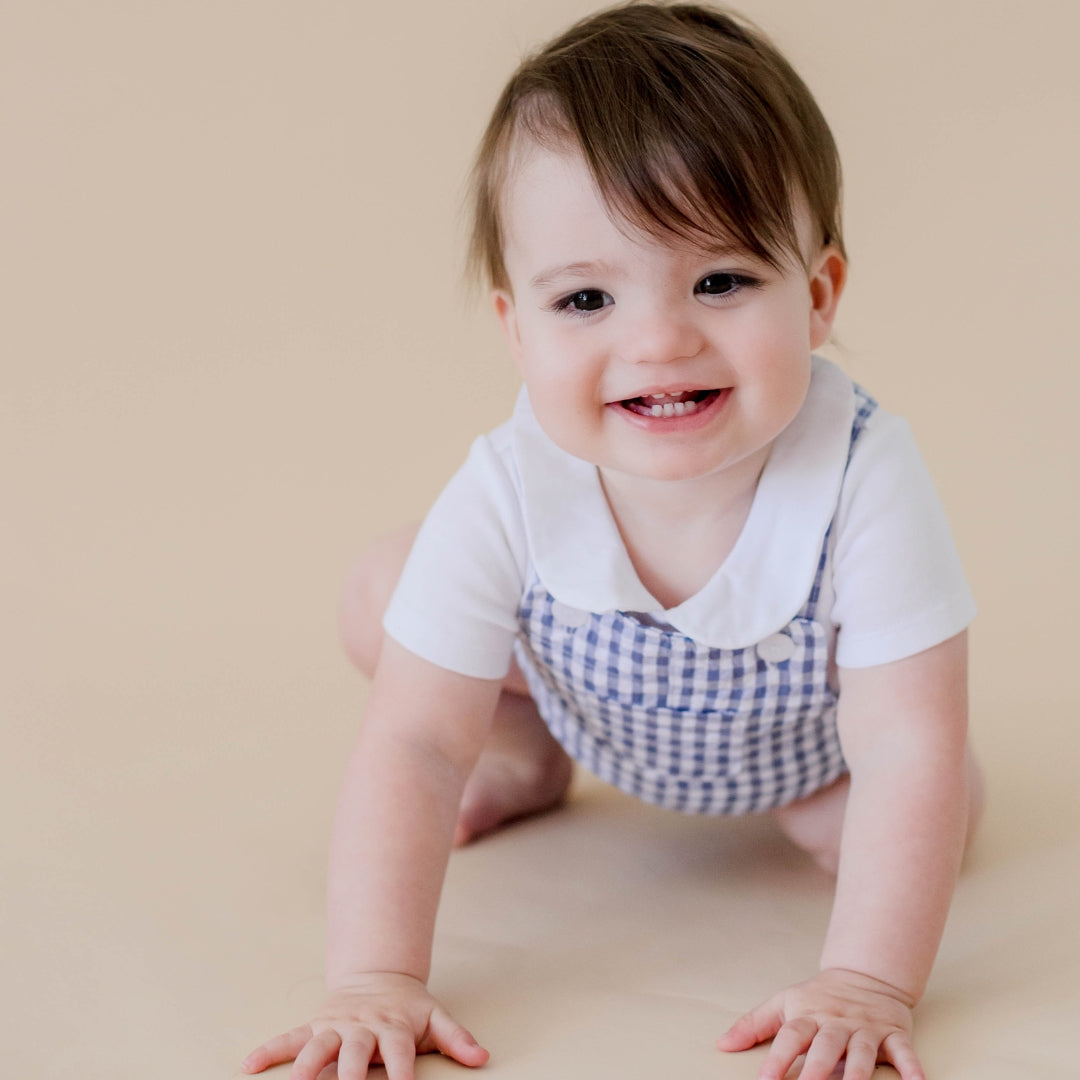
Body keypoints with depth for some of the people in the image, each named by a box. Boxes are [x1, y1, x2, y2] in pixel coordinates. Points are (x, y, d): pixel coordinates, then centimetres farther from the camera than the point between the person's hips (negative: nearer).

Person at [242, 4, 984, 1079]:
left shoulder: (863, 484, -43)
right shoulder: (506, 499, -38)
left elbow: (910, 753, -40)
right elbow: (411, 747, -34)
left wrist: (866, 982, -49)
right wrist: (374, 981, -44)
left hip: (807, 735, 0)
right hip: (585, 700, 1)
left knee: (945, 805, -19)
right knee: (378, 601, -11)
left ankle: (807, 799, 14)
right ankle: (526, 752, 18)